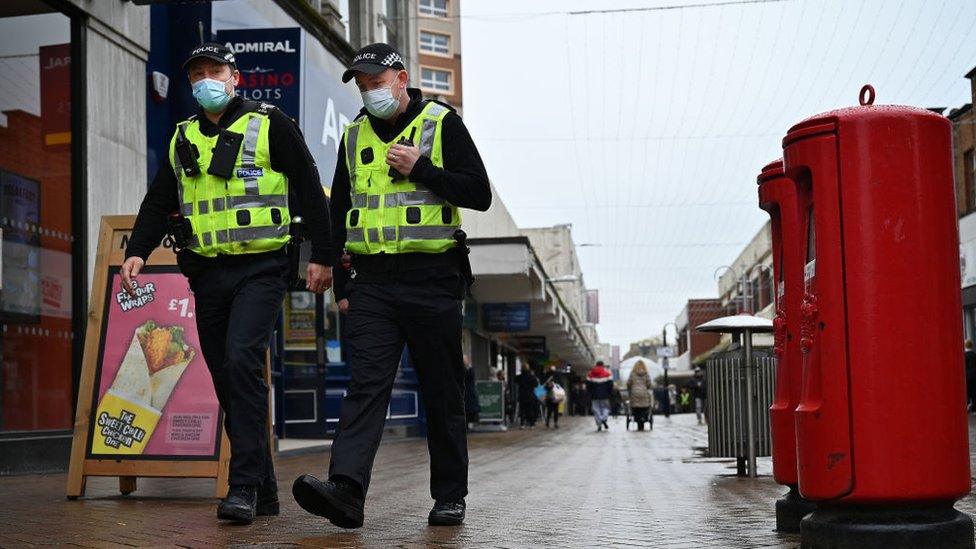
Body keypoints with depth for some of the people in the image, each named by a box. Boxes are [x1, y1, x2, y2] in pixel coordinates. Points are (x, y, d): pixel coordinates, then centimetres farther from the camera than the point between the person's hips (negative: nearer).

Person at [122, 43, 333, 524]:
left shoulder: (269, 125, 1)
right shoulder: (183, 139, 16)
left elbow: (310, 191, 0)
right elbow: (158, 203, 16)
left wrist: (321, 256, -5)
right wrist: (136, 251, 1)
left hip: (259, 270, -6)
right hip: (207, 273, 6)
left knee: (241, 360, -22)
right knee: (226, 379, 6)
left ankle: (243, 485, -18)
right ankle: (263, 492, 14)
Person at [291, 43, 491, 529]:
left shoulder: (442, 123, 2)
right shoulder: (354, 136, 15)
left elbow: (479, 194, -4)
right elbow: (339, 211, 20)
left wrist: (420, 168, -13)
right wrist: (341, 283, 15)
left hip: (431, 280, -3)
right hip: (372, 282, 3)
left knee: (442, 393, 5)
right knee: (366, 383, -9)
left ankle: (450, 496, 16)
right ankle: (346, 489, -20)